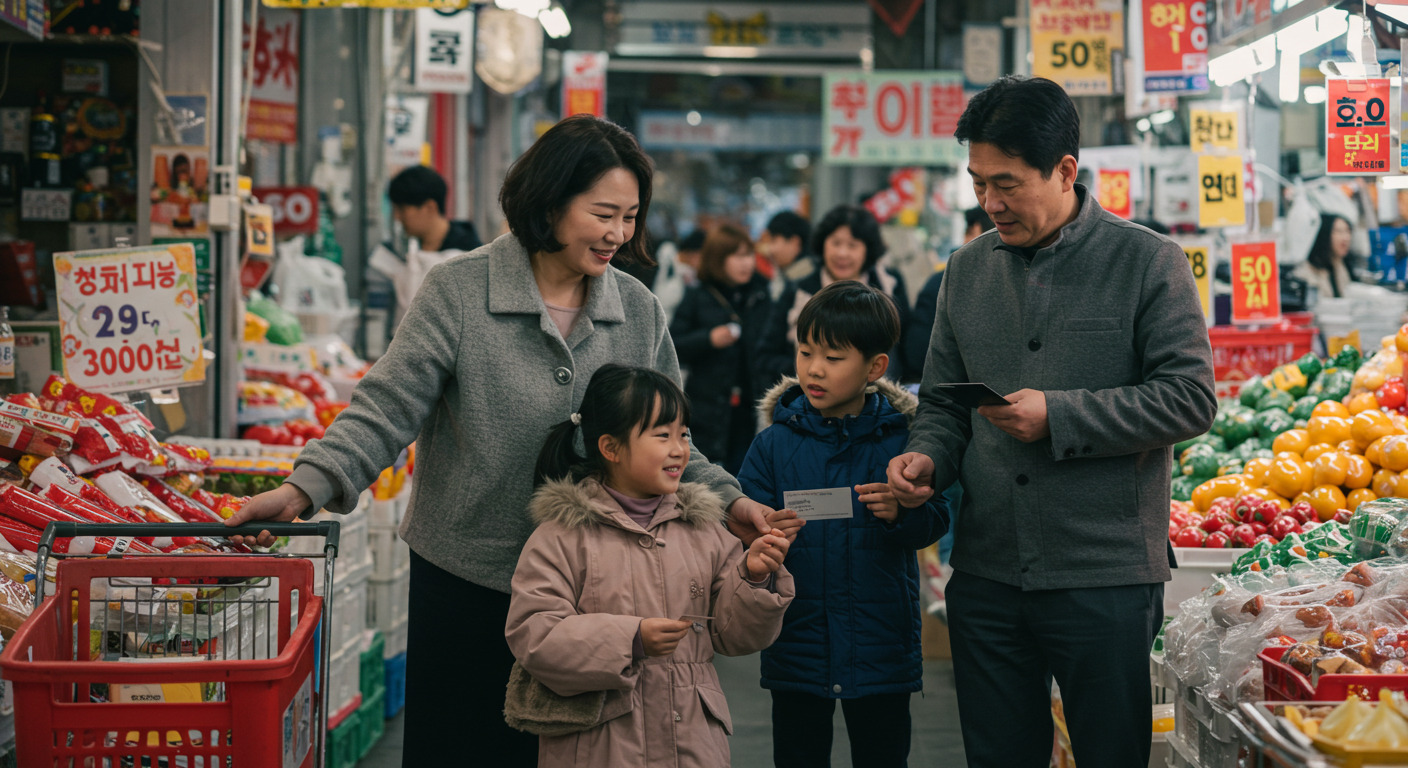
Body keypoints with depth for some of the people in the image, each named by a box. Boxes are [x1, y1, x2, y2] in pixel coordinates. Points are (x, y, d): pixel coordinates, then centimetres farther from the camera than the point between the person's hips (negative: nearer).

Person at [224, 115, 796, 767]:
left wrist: (726, 501, -5)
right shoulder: (459, 291, -9)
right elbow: (389, 408, -13)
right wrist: (308, 486, -26)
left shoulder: (638, 312, 3)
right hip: (460, 581, -3)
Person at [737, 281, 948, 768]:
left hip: (881, 649, -1)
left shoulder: (900, 438, -3)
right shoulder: (774, 443, 0)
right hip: (796, 649, 1)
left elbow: (936, 522, -2)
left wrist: (901, 513, -22)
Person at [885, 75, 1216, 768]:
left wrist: (1058, 417, -15)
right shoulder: (967, 271, 12)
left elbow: (1191, 398, -9)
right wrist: (928, 456, -4)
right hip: (985, 576, 4)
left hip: (1105, 579, -4)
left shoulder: (1148, 262, -3)